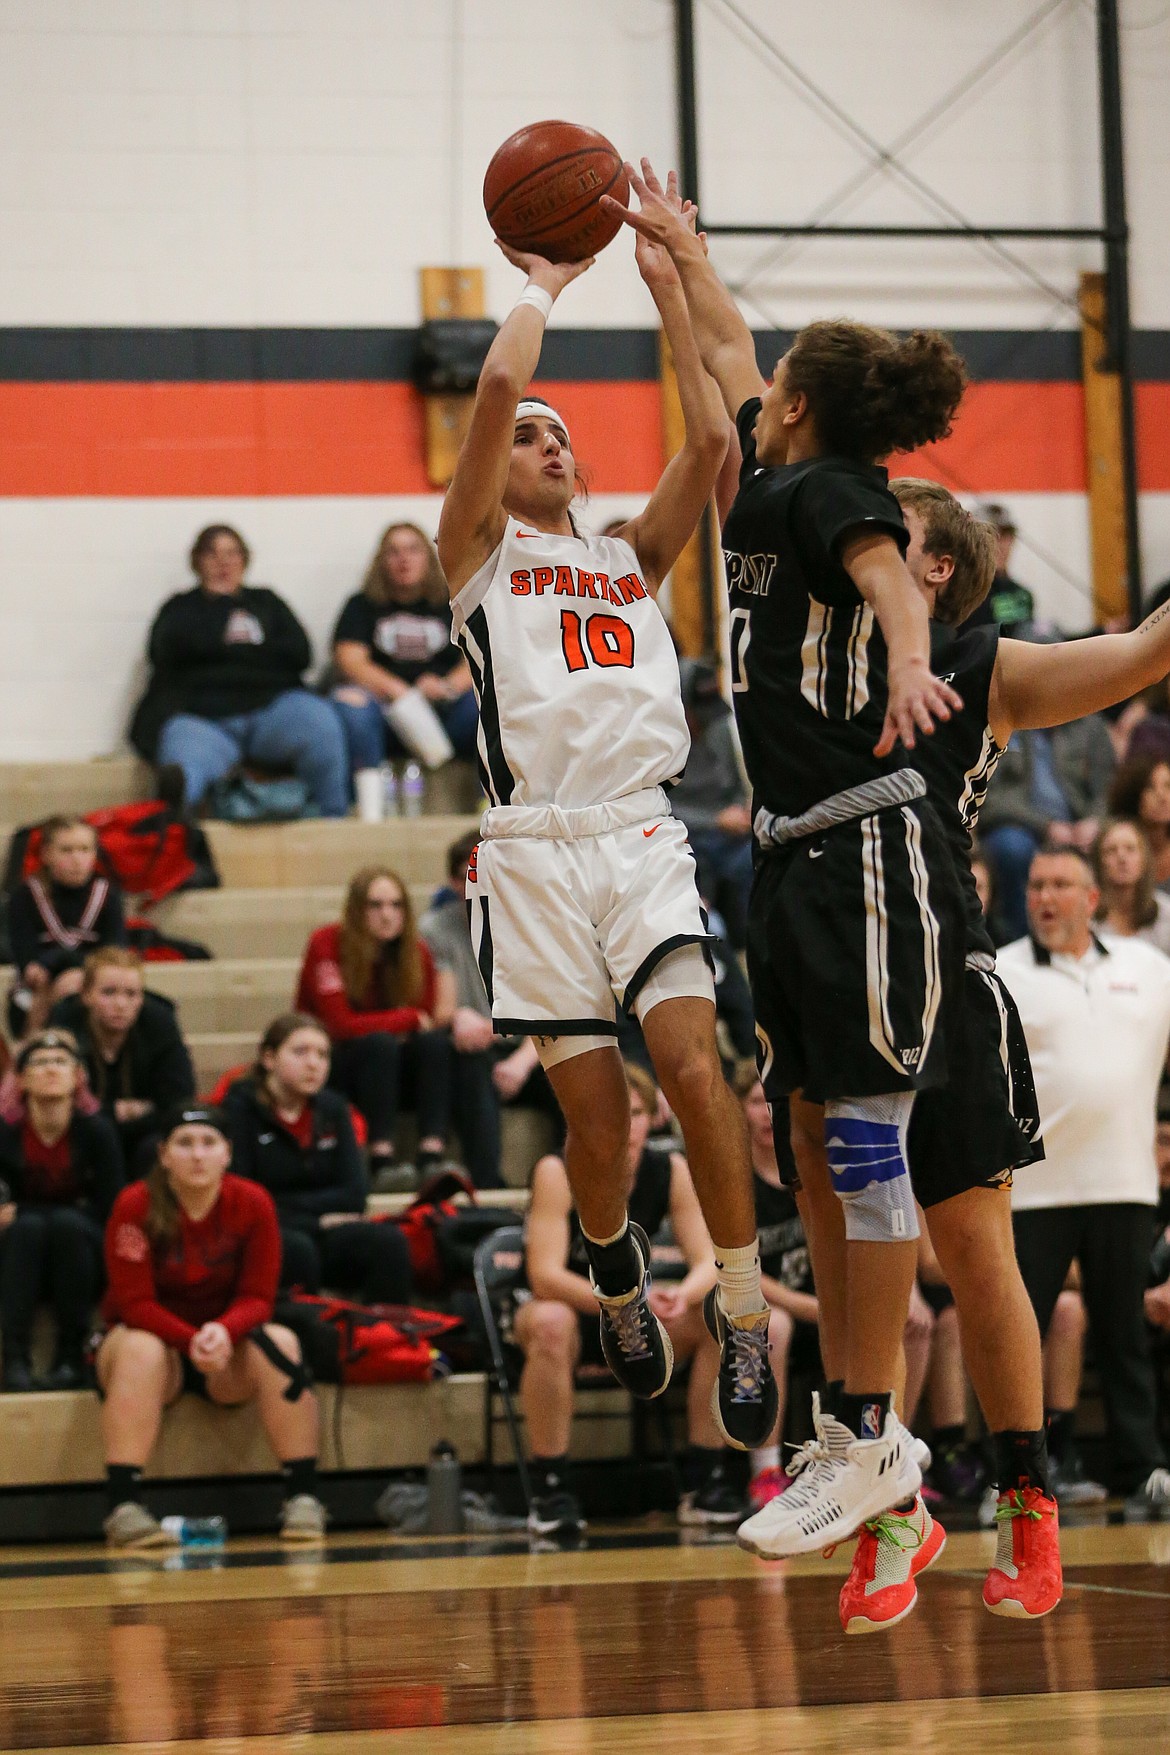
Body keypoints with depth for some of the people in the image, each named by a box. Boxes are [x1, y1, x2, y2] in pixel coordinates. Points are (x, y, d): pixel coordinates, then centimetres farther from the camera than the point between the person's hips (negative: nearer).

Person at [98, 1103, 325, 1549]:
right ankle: (123, 1507, -42)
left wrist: (224, 1332, -32)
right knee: (141, 1349, -36)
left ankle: (302, 1497, -28)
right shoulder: (135, 1206, -15)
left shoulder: (253, 1203, -9)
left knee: (279, 1342, -28)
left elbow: (257, 1297, -9)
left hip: (227, 1344, 2)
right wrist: (192, 1341, -34)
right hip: (155, 1335, -2)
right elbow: (134, 1303, -17)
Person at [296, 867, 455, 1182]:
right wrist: (410, 1018, -19)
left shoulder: (416, 951, -1)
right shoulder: (327, 945, -15)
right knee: (379, 1043, -34)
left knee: (436, 1041, -24)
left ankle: (431, 1156, -36)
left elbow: (432, 1020, -3)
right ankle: (381, 1158, -39)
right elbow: (341, 1025, -21)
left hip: (390, 1067, 5)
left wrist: (442, 1017, -26)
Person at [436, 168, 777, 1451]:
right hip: (536, 850, -2)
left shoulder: (632, 558, 21)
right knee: (592, 1107, -1)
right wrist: (543, 285, 11)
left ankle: (745, 1320, -15)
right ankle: (618, 1280, 28)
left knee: (692, 1062, -17)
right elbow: (496, 387, -3)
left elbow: (710, 444, 8)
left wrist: (667, 291, 8)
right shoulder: (479, 552, 11)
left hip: (643, 838, 2)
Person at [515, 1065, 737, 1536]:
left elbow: (708, 1262, -13)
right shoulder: (558, 1173, -21)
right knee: (550, 1322, -40)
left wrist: (682, 1296, -37)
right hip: (560, 1307, -4)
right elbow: (544, 1276, -29)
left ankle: (708, 1484, -14)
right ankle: (550, 1492, -30)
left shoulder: (670, 1170, -9)